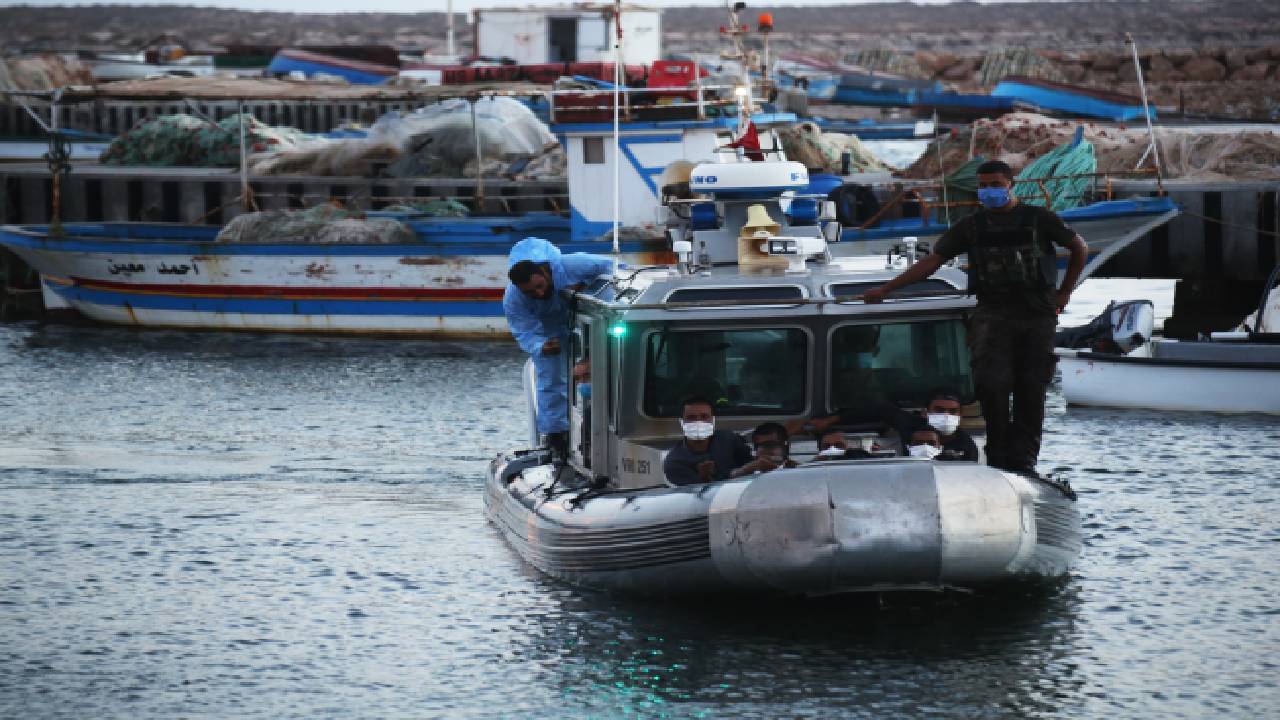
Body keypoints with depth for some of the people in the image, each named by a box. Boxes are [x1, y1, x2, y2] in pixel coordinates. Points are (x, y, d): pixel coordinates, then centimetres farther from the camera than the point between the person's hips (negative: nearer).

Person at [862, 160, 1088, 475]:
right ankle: (998, 452, -6)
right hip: (993, 313, 0)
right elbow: (932, 261, 14)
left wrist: (1064, 293, 13)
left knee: (1032, 388, -3)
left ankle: (1024, 456, 2)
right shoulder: (972, 227, 14)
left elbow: (1080, 249, 18)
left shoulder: (1038, 219, 9)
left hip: (1037, 313, 0)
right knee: (991, 382, -17)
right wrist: (885, 289, 9)